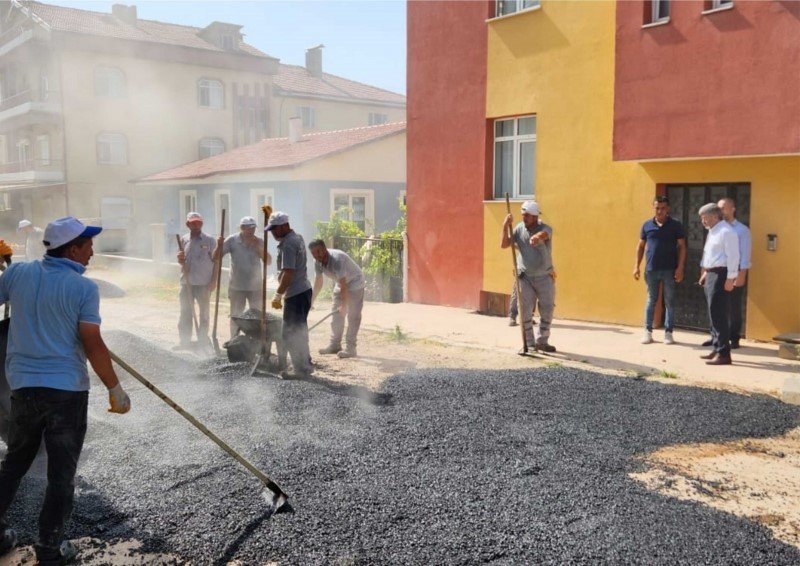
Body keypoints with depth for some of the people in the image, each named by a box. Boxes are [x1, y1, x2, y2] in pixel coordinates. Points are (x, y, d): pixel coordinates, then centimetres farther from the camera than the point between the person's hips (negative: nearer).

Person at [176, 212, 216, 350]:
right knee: (185, 313, 8)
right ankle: (185, 341, 15)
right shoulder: (183, 240, 6)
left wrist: (213, 281, -8)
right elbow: (181, 261, 15)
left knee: (204, 312, 9)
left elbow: (215, 261, -3)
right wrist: (180, 259, -10)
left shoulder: (209, 240, -4)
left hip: (204, 283, -3)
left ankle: (203, 338, 22)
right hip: (187, 282, 3)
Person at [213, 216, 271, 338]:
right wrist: (219, 245, -26)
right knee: (235, 316, 9)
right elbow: (216, 258, -8)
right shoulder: (231, 240, -7)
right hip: (237, 287, -1)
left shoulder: (259, 242, -1)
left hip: (255, 287, 2)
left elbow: (268, 261, -7)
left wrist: (258, 248, -19)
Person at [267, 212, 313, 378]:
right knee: (300, 331, 17)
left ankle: (301, 369, 1)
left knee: (290, 334, -4)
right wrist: (270, 214, 36)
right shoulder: (297, 237, 13)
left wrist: (278, 295, -21)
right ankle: (305, 365, 25)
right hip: (303, 290, 11)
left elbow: (288, 273, -24)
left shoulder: (288, 244, -18)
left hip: (295, 294, -11)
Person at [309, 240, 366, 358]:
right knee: (336, 314, 9)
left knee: (353, 316, -10)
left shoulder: (337, 259, -35)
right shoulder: (318, 262, -10)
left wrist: (344, 305, -33)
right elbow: (318, 281, 2)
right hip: (340, 284, 8)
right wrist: (312, 300, 4)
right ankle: (335, 345, 17)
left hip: (354, 283, -8)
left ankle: (351, 348, -10)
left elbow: (343, 284, -34)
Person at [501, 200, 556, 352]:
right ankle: (529, 343, 6)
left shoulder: (545, 228, -14)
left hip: (545, 277, -1)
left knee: (547, 310, 5)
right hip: (525, 277, 1)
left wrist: (536, 237, -65)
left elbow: (543, 234, -40)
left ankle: (542, 341, 22)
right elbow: (504, 245, -7)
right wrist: (505, 227, -21)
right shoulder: (519, 228, -4)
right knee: (525, 311, -3)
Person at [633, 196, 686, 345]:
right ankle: (648, 331, 13)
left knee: (669, 302, 5)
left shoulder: (676, 225, 0)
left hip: (669, 270, -2)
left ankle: (668, 332, 12)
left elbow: (682, 247, -1)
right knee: (651, 301, 8)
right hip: (651, 269, 2)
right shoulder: (647, 225, 6)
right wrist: (637, 266, 3)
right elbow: (641, 246, 10)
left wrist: (680, 268, -9)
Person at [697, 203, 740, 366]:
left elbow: (733, 256, -18)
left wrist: (730, 279, -21)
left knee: (718, 315, -9)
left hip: (720, 275, -10)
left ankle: (723, 354, -5)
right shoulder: (712, 232, 17)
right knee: (713, 314, 14)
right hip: (711, 274, 10)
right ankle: (716, 349, 22)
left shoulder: (726, 232, -14)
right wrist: (705, 274, 22)